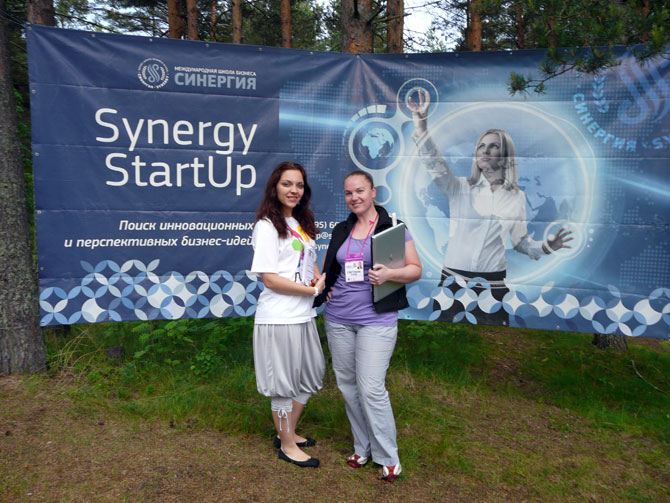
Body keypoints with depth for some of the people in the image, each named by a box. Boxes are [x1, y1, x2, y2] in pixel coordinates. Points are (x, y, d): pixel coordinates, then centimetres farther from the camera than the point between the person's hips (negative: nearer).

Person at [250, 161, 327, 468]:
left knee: (311, 375, 19)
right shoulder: (267, 226, -13)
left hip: (303, 315, 9)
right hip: (278, 318, -9)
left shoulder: (302, 223, 12)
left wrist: (319, 278, 0)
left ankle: (288, 432, 38)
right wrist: (313, 290, -15)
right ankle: (287, 445, 25)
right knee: (284, 382, 6)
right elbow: (270, 279, -18)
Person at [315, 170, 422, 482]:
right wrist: (324, 288, 3)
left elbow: (416, 269, -3)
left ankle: (388, 458, 11)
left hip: (376, 320, -5)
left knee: (371, 389, -7)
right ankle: (362, 447, 28)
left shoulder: (393, 228, -3)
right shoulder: (341, 230, 11)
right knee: (347, 384, 11)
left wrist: (389, 274, -22)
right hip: (338, 318, 6)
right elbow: (327, 267, 23)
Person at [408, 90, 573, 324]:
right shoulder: (460, 188, 2)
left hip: (493, 285, 1)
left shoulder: (517, 197, 8)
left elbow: (520, 240, 16)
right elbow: (434, 164, -15)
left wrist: (545, 247, -4)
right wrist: (421, 126, -28)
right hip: (453, 279, -1)